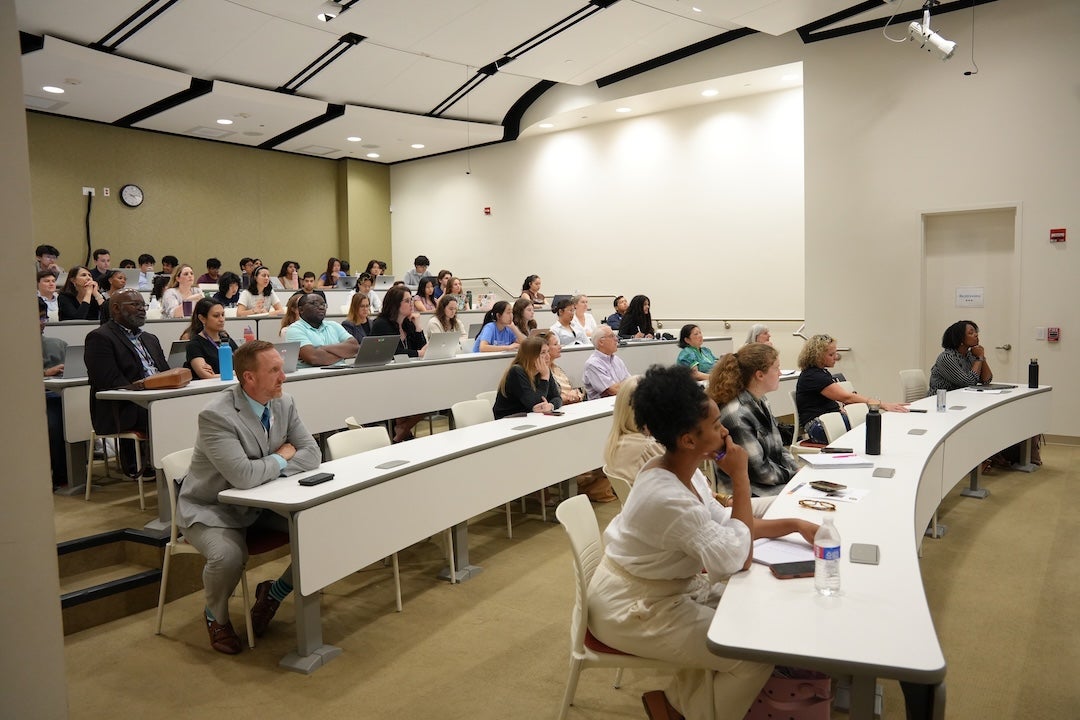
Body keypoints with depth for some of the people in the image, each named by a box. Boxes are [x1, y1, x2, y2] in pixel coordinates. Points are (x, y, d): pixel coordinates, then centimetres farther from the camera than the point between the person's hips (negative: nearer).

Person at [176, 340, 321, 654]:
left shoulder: (283, 404, -4)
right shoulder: (216, 415, -26)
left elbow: (311, 453, -4)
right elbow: (243, 476, -35)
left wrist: (272, 469, -20)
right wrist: (281, 458, -16)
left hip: (264, 503, 6)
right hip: (213, 509, -6)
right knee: (228, 557, -35)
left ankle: (273, 593, 12)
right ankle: (216, 616, 2)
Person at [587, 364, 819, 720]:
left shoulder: (684, 473, -2)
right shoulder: (667, 498, -32)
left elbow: (725, 523, 8)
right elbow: (738, 560, -27)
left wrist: (794, 524, -1)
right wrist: (740, 477, -24)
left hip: (671, 588, 10)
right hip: (635, 610, -9)